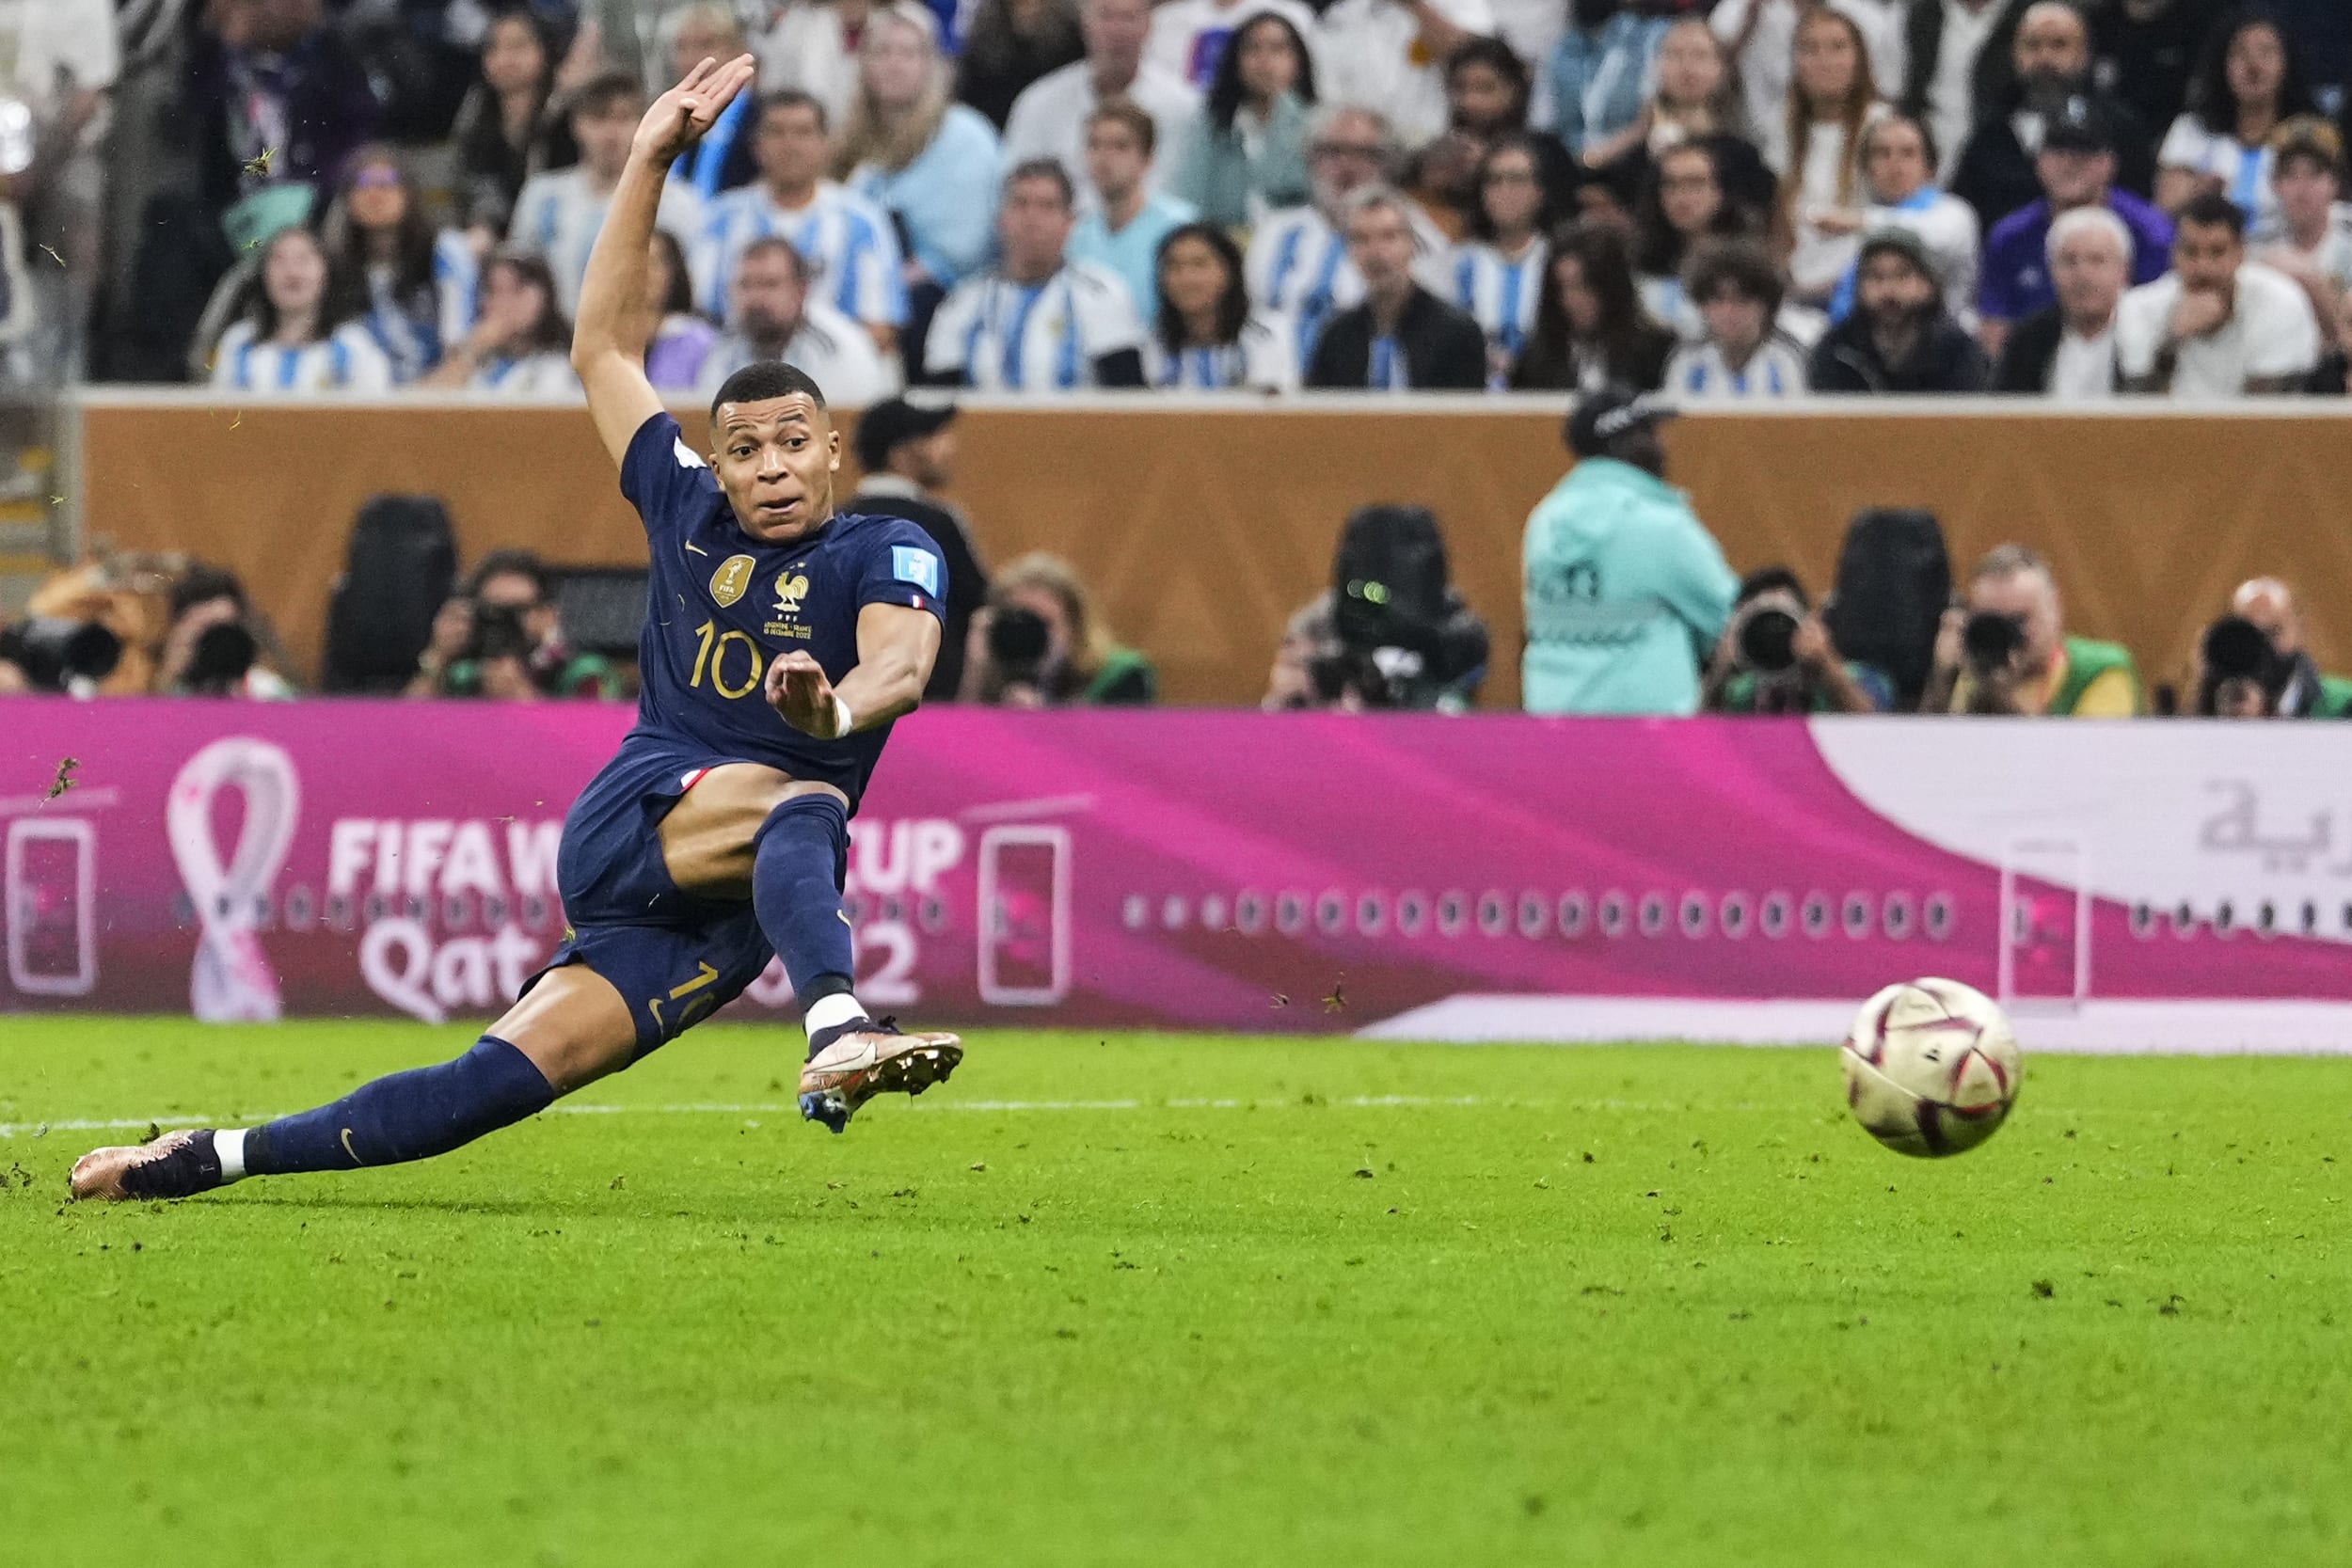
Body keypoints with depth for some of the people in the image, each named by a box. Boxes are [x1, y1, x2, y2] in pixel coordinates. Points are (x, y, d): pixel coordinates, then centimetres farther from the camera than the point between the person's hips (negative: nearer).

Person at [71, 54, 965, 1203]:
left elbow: (902, 663, -18)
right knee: (805, 806, -31)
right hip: (631, 818, 0)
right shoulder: (690, 512, 14)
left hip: (722, 920, 0)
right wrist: (648, 160, 18)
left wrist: (837, 708, -43)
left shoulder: (885, 553, 4)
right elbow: (604, 351, 22)